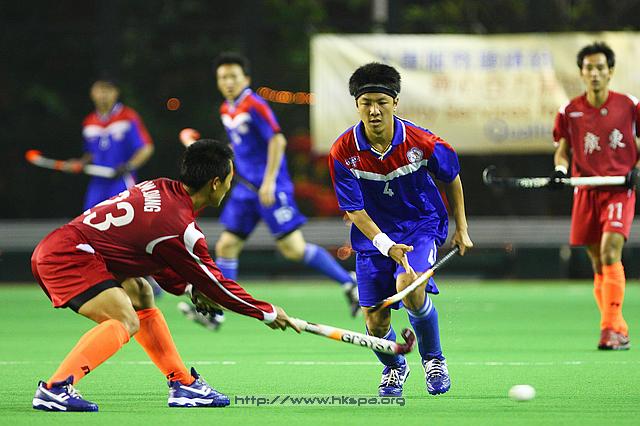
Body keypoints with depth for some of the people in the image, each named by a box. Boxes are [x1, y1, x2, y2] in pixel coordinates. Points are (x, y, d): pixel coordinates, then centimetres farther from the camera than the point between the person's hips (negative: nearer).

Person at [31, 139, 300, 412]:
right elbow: (216, 284, -5)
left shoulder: (160, 189, 8)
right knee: (126, 322, -21)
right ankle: (54, 389, -30)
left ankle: (184, 385, 21)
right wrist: (268, 313, 6)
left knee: (141, 295, 19)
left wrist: (190, 287, 16)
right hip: (67, 256, -10)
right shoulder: (180, 229, -16)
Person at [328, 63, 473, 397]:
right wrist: (386, 245, -26)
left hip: (421, 225, -2)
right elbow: (353, 209, -13)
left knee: (410, 288, -31)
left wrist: (461, 229, 8)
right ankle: (394, 368, 34)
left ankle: (433, 358, -3)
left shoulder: (422, 143, -17)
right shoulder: (343, 152, -17)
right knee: (375, 321, -2)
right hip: (373, 234, 2)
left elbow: (452, 178, 3)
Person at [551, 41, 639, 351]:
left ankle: (611, 328, -22)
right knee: (598, 265, 5)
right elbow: (562, 150, 12)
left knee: (610, 253, -21)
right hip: (586, 191, 3)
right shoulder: (570, 111, 5)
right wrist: (560, 169, -10)